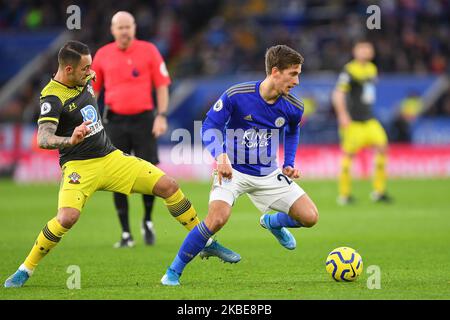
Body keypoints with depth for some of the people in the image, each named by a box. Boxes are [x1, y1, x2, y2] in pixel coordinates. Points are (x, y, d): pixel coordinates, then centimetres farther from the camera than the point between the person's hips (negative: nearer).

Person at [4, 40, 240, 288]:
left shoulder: (84, 81, 4)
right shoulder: (52, 97, -19)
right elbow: (43, 139, -34)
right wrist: (70, 140, -50)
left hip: (110, 157, 7)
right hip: (78, 166, -7)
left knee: (168, 186, -2)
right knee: (68, 216, -32)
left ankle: (207, 243, 14)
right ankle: (25, 270, -13)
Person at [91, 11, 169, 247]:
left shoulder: (149, 51, 1)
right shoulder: (102, 55, 5)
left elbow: (162, 85, 2)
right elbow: (92, 90, 12)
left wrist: (161, 116, -7)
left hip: (143, 121, -1)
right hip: (115, 121, 1)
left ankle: (147, 222, 19)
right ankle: (126, 234, 9)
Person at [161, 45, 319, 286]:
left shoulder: (293, 108, -7)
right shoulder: (236, 95, -20)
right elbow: (210, 126, -12)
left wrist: (289, 164, 6)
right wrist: (220, 156, -28)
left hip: (269, 174, 4)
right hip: (234, 170, -4)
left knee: (310, 217, -6)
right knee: (218, 218, -29)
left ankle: (273, 222, 31)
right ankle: (173, 273, -11)